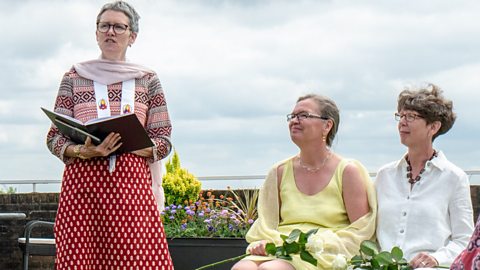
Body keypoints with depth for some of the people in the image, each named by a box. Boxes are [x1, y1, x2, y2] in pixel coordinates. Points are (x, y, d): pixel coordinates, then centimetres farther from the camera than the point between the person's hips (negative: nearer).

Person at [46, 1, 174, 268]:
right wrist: (82, 151, -12)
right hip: (82, 182, 0)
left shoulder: (148, 80, 12)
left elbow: (163, 142, 8)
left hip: (132, 183, 0)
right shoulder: (74, 77, 12)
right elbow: (55, 138, 9)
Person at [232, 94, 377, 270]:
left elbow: (360, 231, 0)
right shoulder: (280, 172, 16)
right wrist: (262, 243, -6)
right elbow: (265, 224, 18)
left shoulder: (347, 171, 4)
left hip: (324, 255, -4)